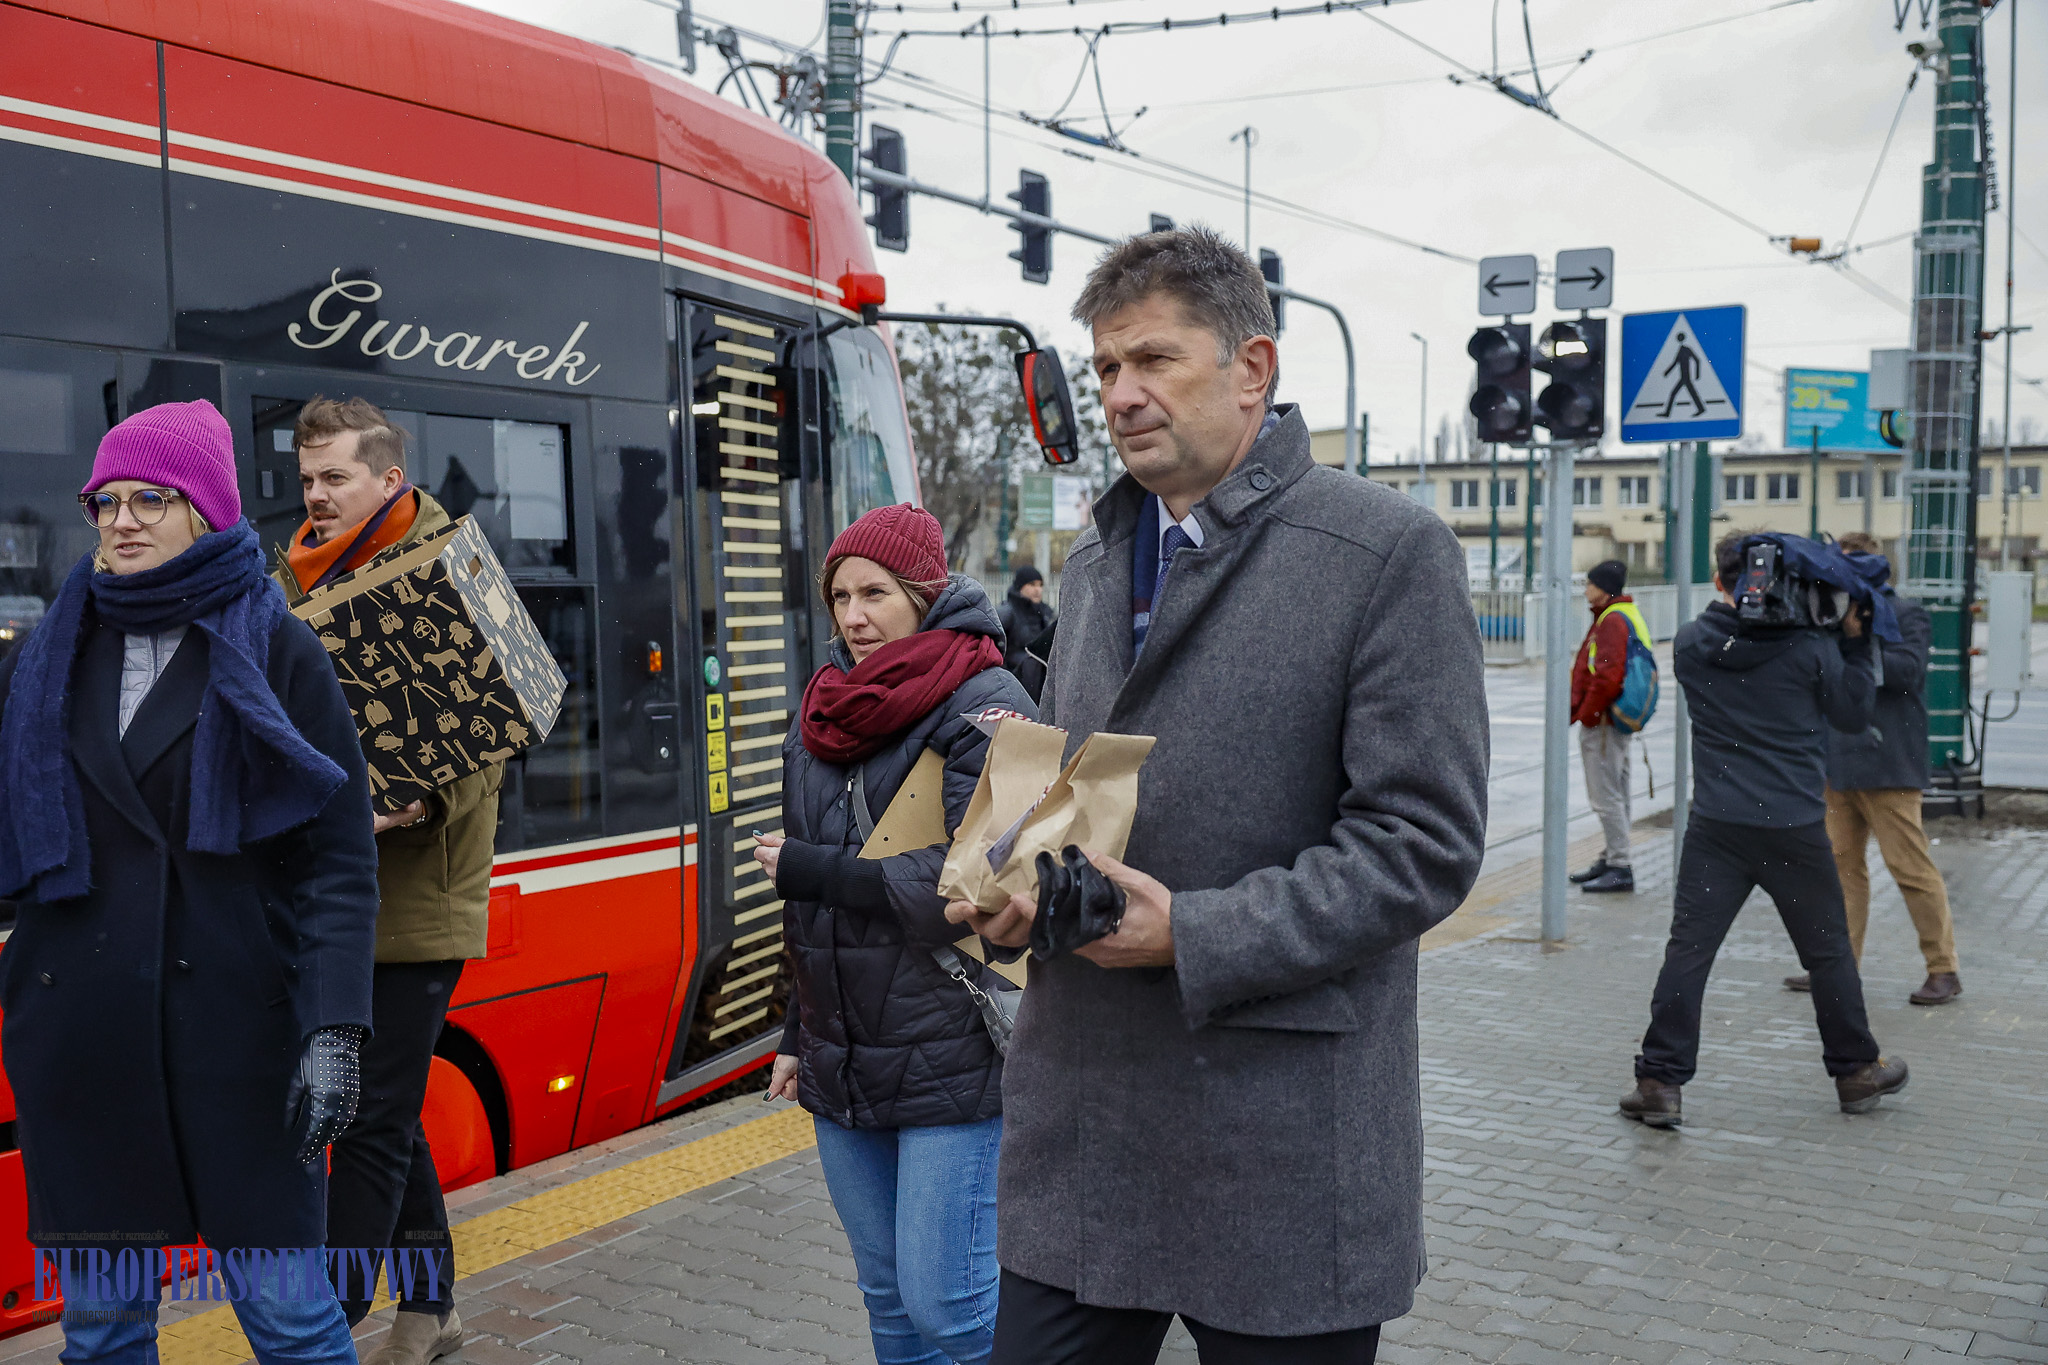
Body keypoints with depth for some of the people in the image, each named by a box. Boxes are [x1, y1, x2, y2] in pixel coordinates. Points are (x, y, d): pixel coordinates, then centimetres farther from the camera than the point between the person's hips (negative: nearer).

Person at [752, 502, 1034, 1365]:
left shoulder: (983, 707, -11)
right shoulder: (827, 716, 12)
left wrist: (804, 868, -13)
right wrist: (798, 1035, 20)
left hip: (953, 1063, -7)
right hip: (842, 1063, 7)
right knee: (887, 1295, 15)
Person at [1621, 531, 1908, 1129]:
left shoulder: (1691, 644, -2)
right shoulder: (1811, 647, -7)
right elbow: (1854, 715, 4)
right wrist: (1853, 642, 11)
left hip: (1716, 827, 1)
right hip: (1795, 827, -1)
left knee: (1688, 949, 1)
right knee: (1828, 951, 15)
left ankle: (1659, 1082, -2)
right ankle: (1856, 1073, 30)